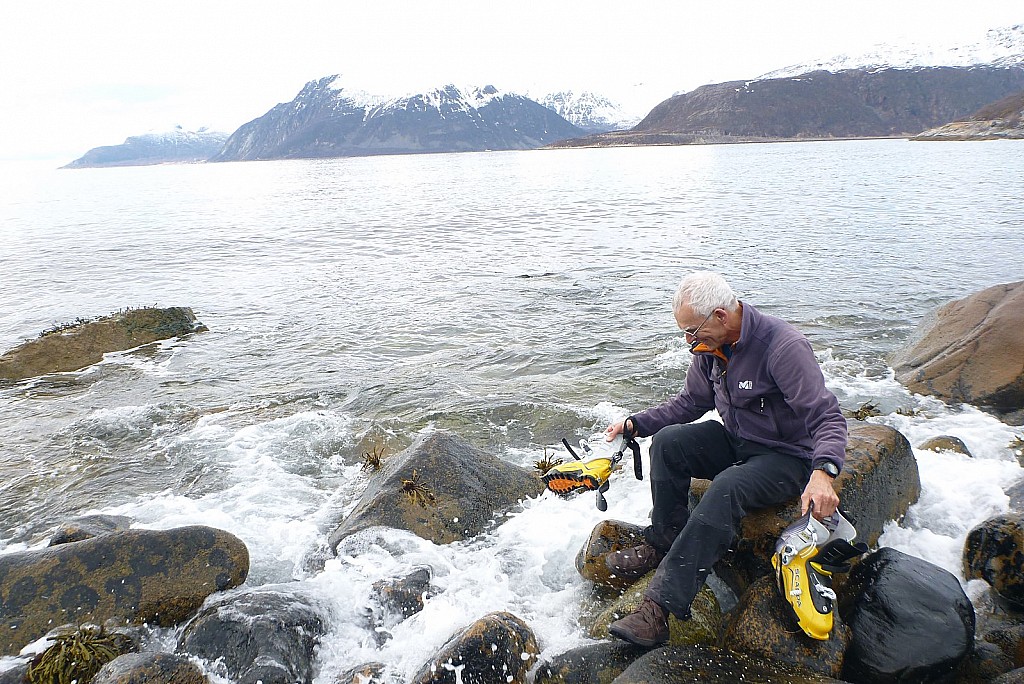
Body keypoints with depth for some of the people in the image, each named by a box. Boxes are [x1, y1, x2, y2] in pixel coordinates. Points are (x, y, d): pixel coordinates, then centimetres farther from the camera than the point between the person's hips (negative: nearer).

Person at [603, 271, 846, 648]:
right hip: (735, 441, 7)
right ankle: (662, 543, -5)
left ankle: (660, 607, -37)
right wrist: (634, 424, 1)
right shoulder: (710, 347, -2)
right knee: (668, 441, -17)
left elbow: (828, 417, -27)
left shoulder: (784, 347, -25)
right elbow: (690, 402, 12)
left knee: (727, 488, -35)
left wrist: (822, 472, -45)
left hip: (786, 457, -7)